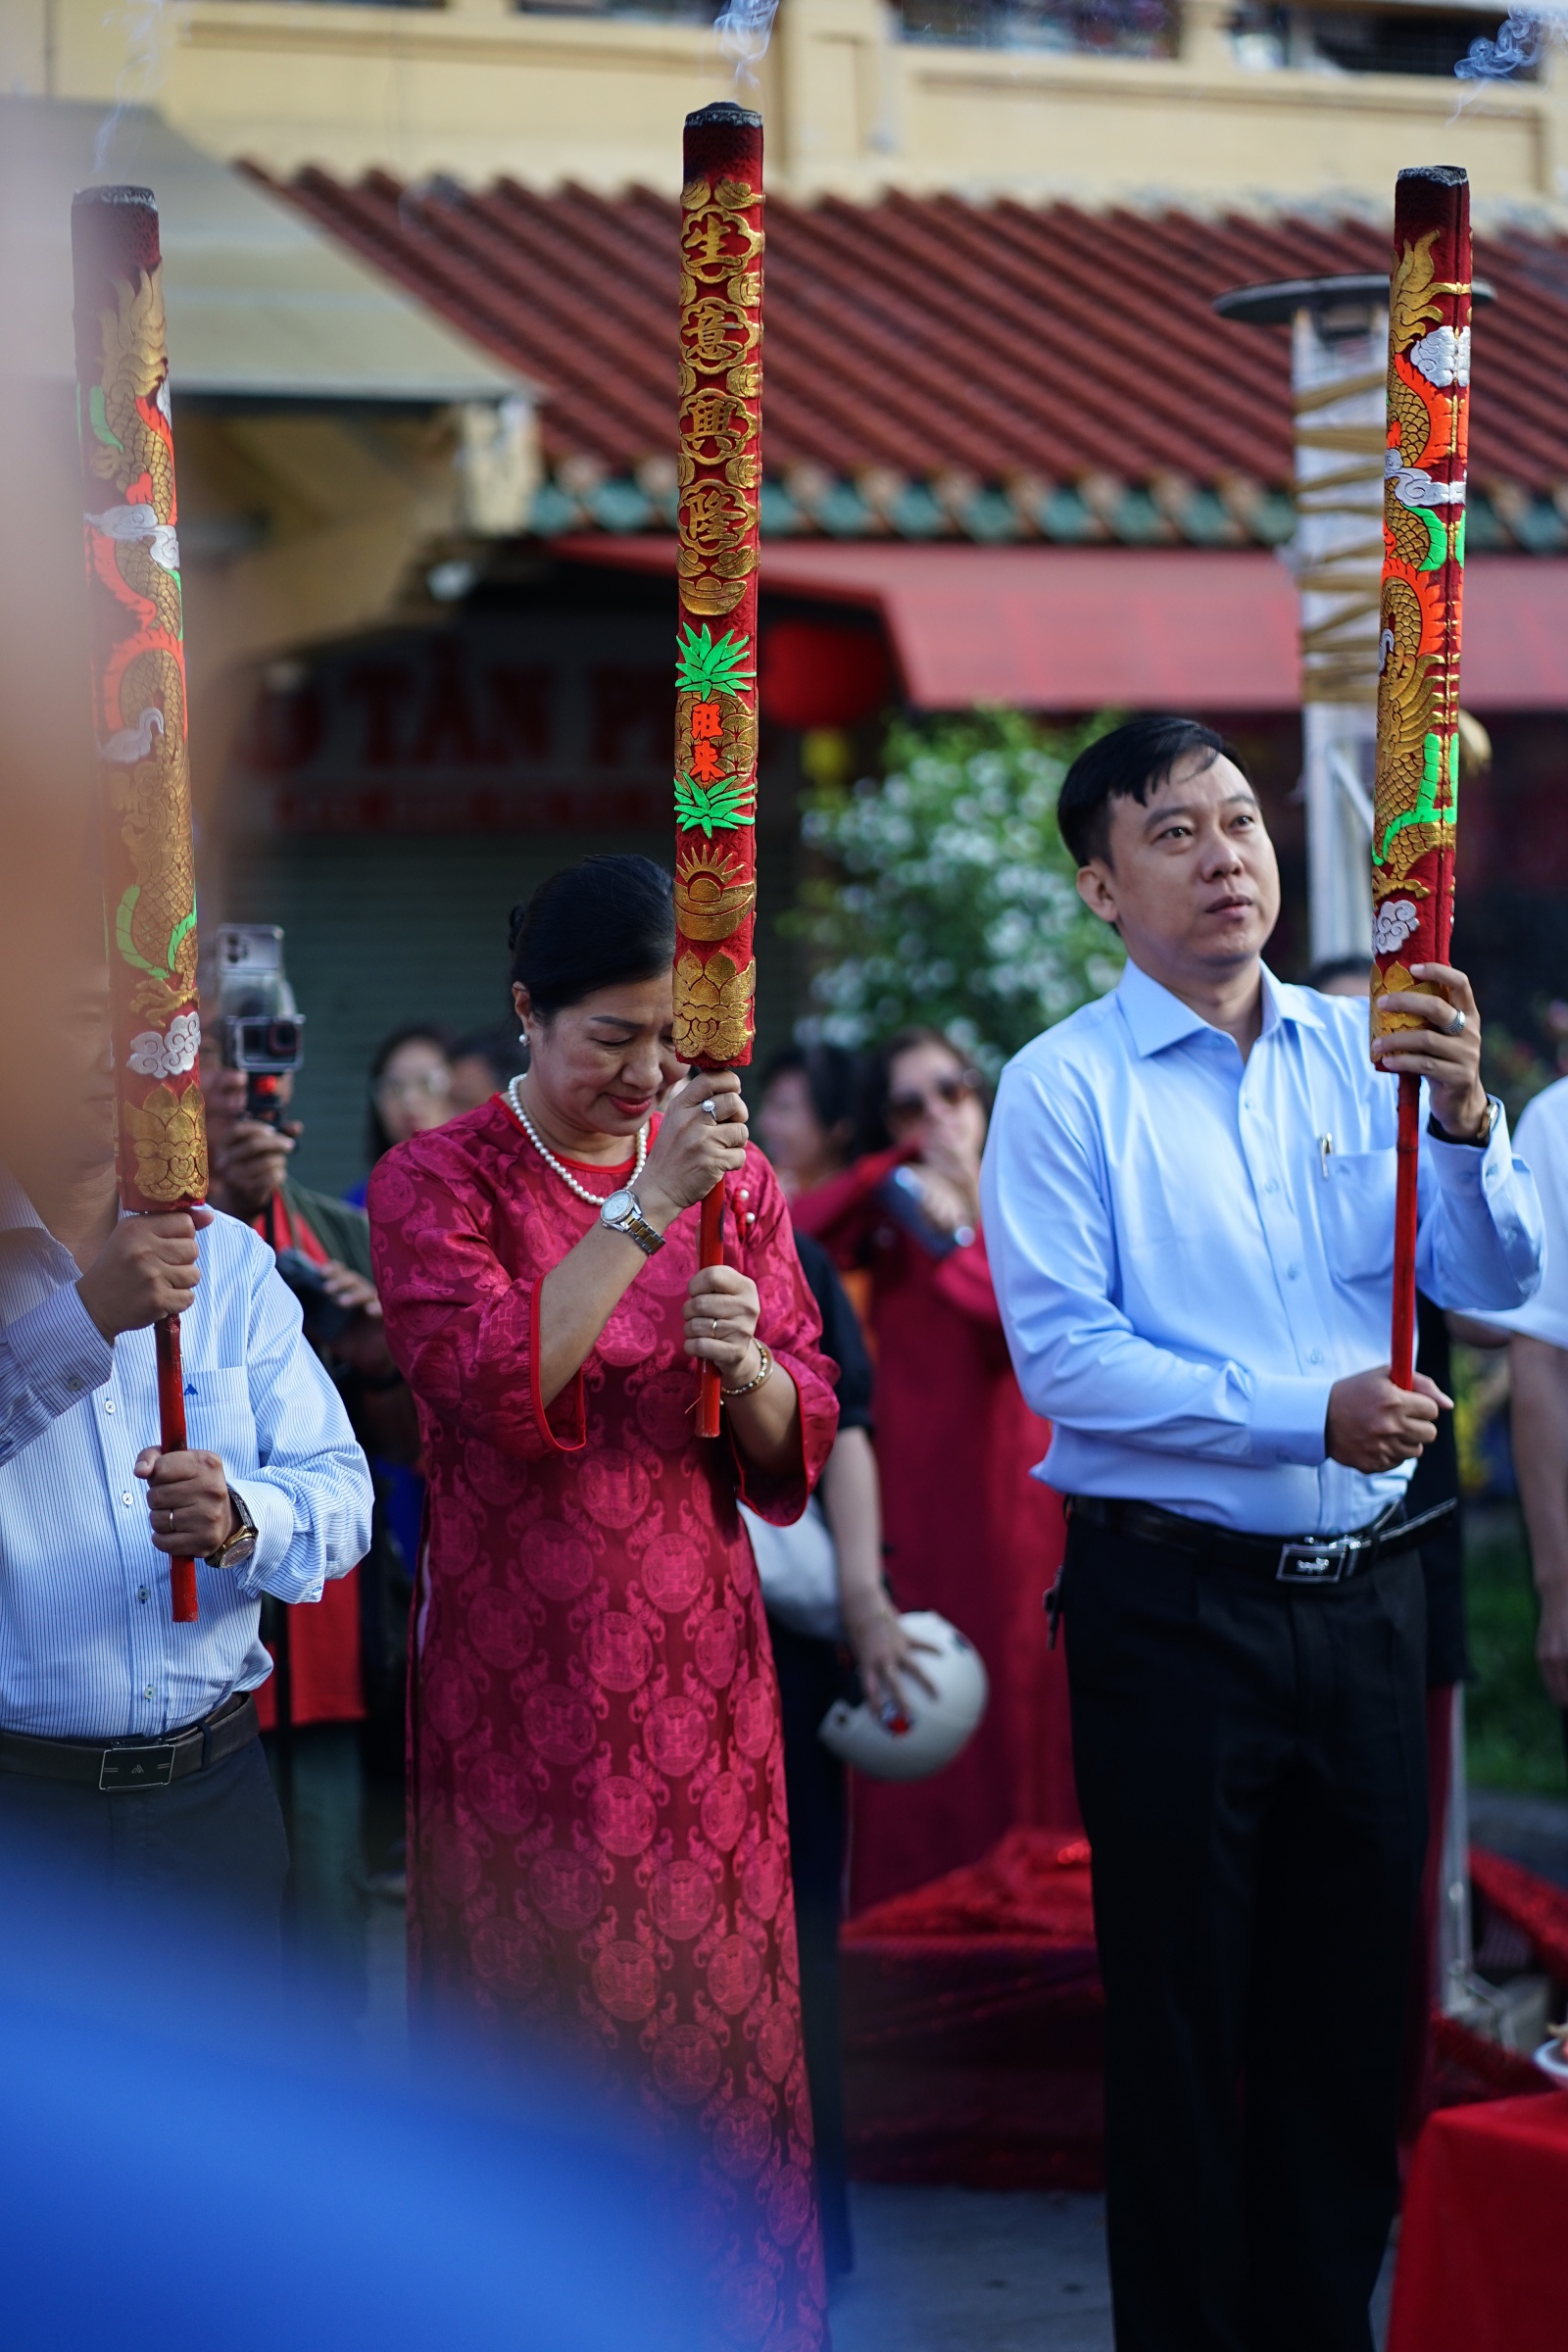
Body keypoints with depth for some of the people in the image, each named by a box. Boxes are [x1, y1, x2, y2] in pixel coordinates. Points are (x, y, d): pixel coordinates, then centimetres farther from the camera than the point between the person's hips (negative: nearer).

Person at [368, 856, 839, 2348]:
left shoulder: (732, 1179, 9)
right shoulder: (434, 1183, -2)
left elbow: (798, 1444, 6)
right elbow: (494, 1382, -18)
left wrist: (747, 1364, -16)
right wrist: (645, 1207, -22)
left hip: (697, 1669, 3)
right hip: (515, 1676, -3)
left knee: (720, 2031, 4)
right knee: (535, 2038, 1)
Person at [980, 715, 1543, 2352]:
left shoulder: (1362, 1051, 6)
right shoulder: (1067, 1086, -6)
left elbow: (1495, 1283, 0)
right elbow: (1063, 1358, -14)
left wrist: (1462, 1115, -17)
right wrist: (1307, 1415, -20)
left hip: (1364, 1595, 4)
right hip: (1172, 1601, -4)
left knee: (1355, 2005, 13)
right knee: (1181, 2015, 5)